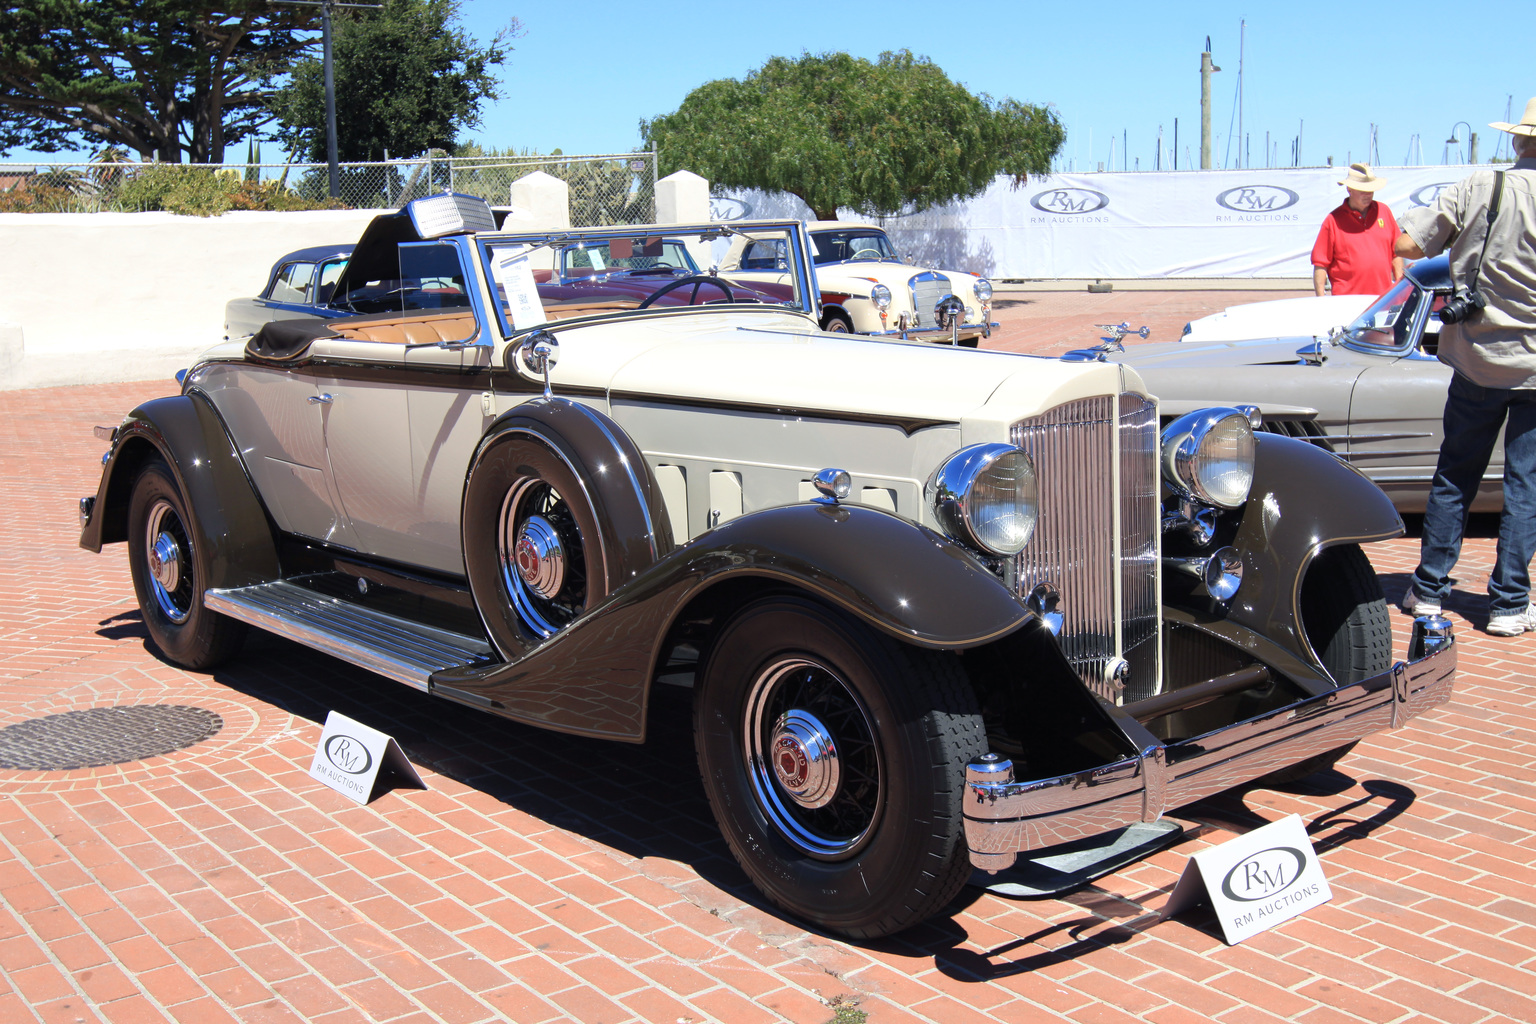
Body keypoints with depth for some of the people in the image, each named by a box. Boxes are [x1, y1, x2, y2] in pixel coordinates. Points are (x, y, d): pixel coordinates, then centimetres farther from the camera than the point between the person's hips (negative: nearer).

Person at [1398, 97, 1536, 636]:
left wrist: (1460, 247, 16)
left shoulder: (1477, 186, -4)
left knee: (1454, 475, 13)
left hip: (1476, 358, 2)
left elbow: (1407, 244, -2)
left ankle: (1429, 589, 16)